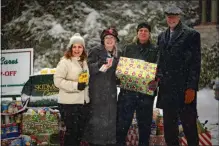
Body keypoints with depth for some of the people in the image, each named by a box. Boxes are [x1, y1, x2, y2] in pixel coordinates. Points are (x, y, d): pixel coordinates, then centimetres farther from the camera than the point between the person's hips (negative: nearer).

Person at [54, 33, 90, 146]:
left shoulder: (84, 62, 13)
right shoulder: (65, 61, -10)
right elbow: (58, 80, -18)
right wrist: (76, 85, -25)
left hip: (83, 102, 7)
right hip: (69, 103, -7)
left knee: (80, 130, 13)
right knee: (72, 131, -2)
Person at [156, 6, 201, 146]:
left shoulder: (191, 34, -2)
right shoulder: (162, 36, 16)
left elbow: (195, 62, -7)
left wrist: (192, 87, -13)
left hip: (184, 88, -6)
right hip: (167, 88, 6)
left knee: (189, 124, 0)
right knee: (169, 126, 12)